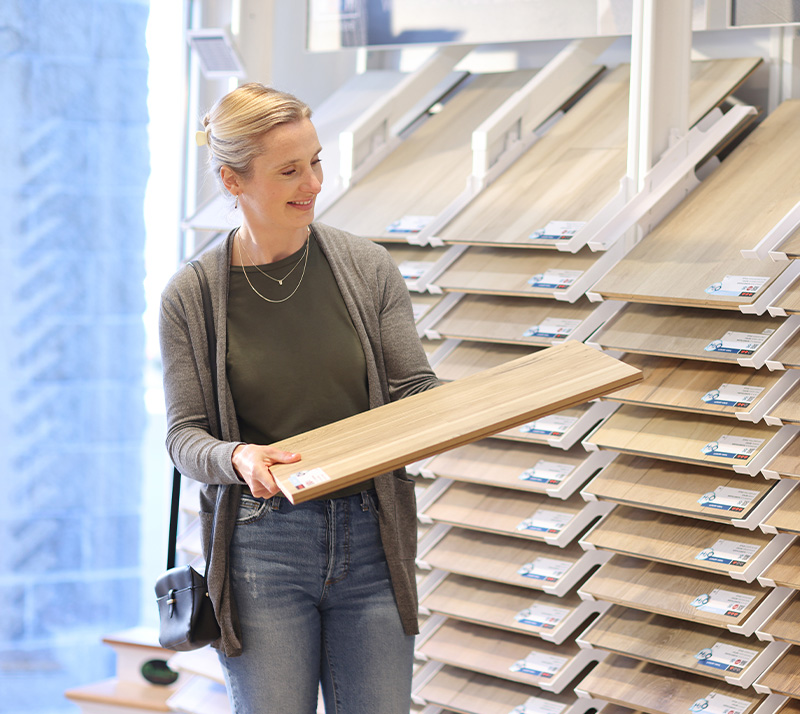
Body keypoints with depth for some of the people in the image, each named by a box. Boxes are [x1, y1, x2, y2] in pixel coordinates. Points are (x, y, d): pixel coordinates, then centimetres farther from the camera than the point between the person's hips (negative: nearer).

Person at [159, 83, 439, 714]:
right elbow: (184, 435, -1)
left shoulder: (368, 267, 3)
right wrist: (236, 459, -23)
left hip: (369, 537, 2)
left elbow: (415, 391, 2)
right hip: (260, 545, -2)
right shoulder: (191, 295, -2)